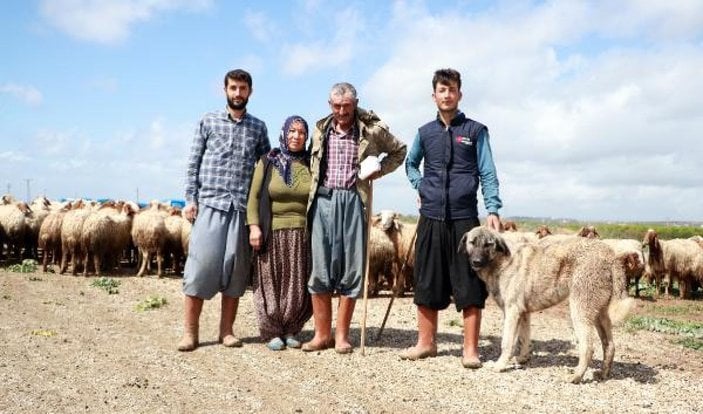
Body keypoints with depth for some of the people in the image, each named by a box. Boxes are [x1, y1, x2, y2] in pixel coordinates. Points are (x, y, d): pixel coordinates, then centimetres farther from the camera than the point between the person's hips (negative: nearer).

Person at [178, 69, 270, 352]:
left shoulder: (258, 127, 13)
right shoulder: (209, 121, 9)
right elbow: (193, 164, 7)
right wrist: (190, 199, -2)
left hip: (243, 208, 2)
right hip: (210, 204, -2)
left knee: (236, 267, 3)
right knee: (200, 264, -6)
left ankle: (226, 331, 12)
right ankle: (189, 332, 1)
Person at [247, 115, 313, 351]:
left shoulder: (311, 164, 7)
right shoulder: (268, 162, 4)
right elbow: (254, 196, 2)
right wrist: (254, 226, -8)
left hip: (303, 234, 1)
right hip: (274, 233, -1)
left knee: (299, 286, 4)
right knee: (271, 284, 4)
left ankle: (290, 331, 19)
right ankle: (272, 333, 16)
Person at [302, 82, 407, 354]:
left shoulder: (372, 129, 2)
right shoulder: (320, 129, 11)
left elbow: (399, 151, 15)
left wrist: (379, 171, 0)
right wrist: (312, 196, 13)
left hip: (353, 201, -2)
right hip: (323, 200, 2)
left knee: (351, 270, 1)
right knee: (320, 269, 0)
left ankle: (342, 335, 11)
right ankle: (322, 334, 9)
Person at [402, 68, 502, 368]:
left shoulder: (475, 131, 4)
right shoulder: (425, 132, 12)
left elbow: (487, 173, 0)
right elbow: (410, 164, 28)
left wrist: (493, 210, -11)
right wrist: (419, 186, 10)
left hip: (465, 218, -3)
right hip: (431, 218, 3)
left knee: (469, 286, -1)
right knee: (427, 283, 7)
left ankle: (470, 349, 7)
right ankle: (426, 342, 20)